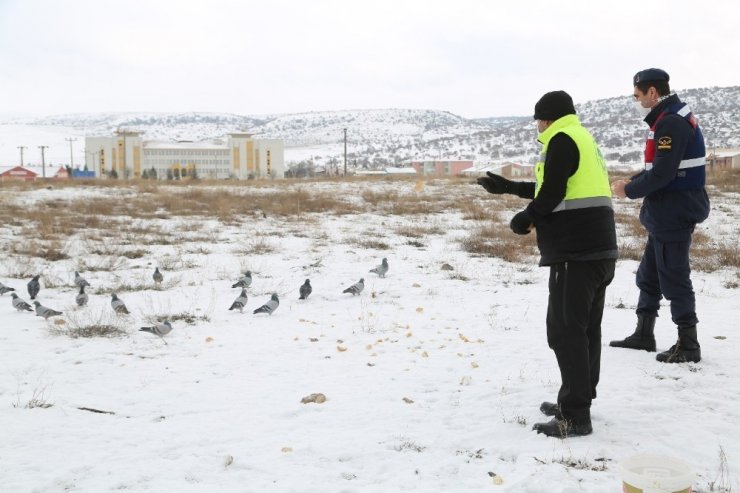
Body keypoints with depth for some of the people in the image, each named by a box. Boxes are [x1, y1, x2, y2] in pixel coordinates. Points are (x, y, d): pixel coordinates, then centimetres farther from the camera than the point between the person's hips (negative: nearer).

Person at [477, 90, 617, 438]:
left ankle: (575, 416, -8)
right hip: (598, 249, 10)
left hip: (575, 252, -10)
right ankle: (577, 400, 23)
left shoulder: (562, 138, -8)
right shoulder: (582, 139, 22)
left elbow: (553, 192, -15)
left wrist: (527, 218, 2)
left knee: (565, 330, -8)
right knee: (586, 328, 14)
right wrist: (508, 187, 31)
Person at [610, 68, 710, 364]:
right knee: (649, 275, 17)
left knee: (674, 279, -3)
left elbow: (662, 174, -24)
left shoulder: (671, 123, -19)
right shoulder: (671, 118, 14)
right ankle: (643, 334, 28)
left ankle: (688, 345, 6)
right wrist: (631, 182, 6)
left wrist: (630, 191, -10)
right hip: (667, 215, 10)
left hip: (674, 215, -10)